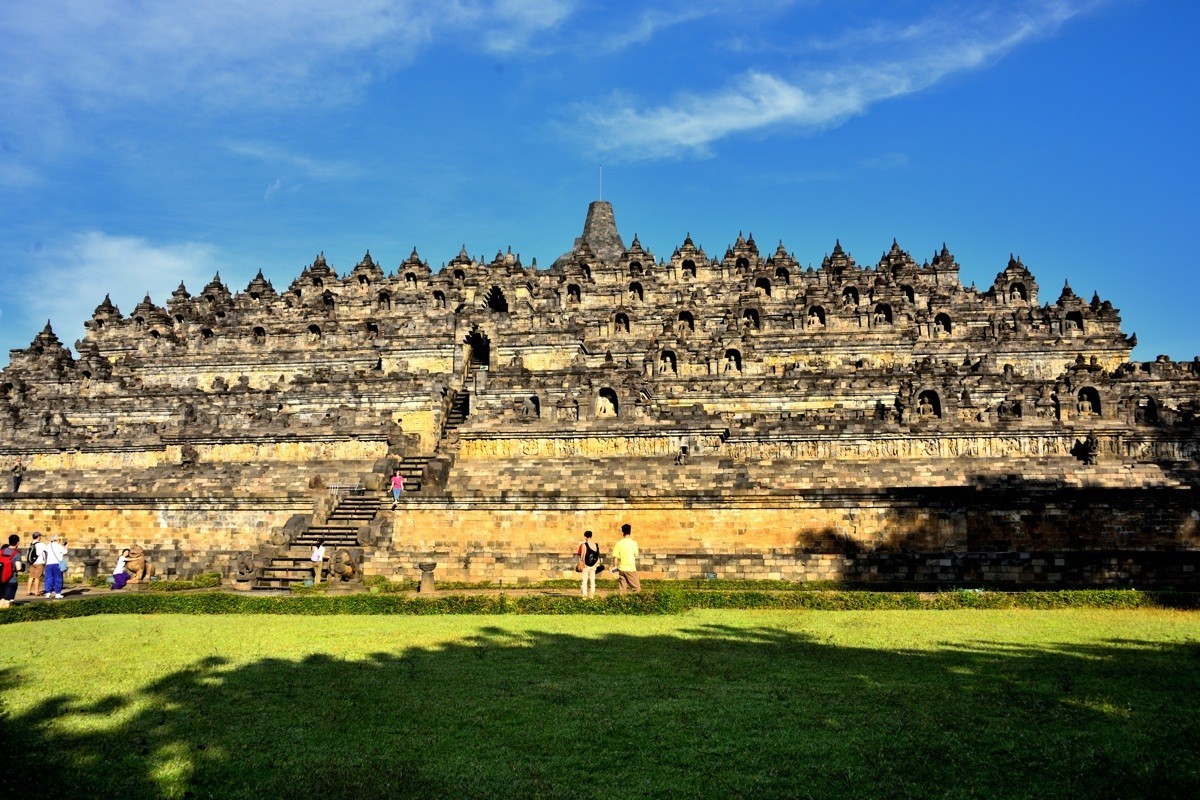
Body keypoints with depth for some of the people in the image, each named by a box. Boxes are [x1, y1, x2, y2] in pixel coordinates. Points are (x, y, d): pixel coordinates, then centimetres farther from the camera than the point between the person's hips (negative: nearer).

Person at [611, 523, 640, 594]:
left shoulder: (618, 543, -3)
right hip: (631, 569, -3)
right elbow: (636, 555, -2)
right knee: (637, 589, 4)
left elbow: (615, 557, -2)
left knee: (621, 589, 10)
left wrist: (615, 566, 13)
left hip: (621, 569, 3)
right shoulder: (633, 543, -7)